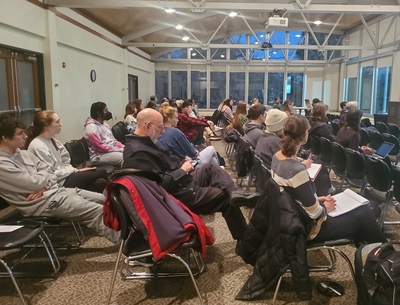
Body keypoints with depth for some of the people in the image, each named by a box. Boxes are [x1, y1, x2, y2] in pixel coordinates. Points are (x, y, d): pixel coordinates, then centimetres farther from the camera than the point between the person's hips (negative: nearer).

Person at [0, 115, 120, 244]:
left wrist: (45, 186, -11)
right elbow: (36, 183, -21)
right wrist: (44, 172, 1)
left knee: (104, 199, 3)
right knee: (99, 211, -17)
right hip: (45, 202, -9)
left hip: (57, 190, 9)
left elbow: (51, 174, 12)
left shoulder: (24, 154, 12)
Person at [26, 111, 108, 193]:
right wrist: (74, 170, -11)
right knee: (101, 172, -10)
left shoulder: (52, 140, 10)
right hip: (59, 184, -8)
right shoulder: (38, 146, -17)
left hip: (64, 175, 8)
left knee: (100, 182, -13)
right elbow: (51, 175, -19)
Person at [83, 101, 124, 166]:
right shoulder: (91, 127, -13)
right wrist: (120, 150, -19)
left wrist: (123, 147, -1)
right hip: (99, 156, -9)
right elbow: (101, 147, -19)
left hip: (113, 150, 9)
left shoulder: (104, 124, 14)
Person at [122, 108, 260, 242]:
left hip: (180, 182, 11)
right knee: (227, 199, -3)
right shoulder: (137, 153, -26)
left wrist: (181, 164, 2)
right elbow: (160, 184, -30)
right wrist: (182, 171, -17)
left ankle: (235, 193, -13)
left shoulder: (143, 143, 8)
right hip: (180, 195, -11)